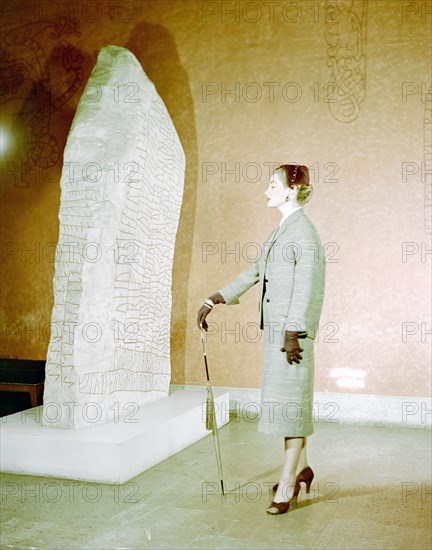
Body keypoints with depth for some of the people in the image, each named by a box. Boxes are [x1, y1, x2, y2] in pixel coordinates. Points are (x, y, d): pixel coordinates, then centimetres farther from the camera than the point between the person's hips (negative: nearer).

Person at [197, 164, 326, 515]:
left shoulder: (303, 231, -11)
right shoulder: (281, 231, 17)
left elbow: (306, 288, -18)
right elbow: (254, 273, 22)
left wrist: (292, 334, -21)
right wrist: (213, 301, 22)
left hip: (293, 328, -9)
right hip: (274, 326, 9)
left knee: (290, 398, -4)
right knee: (284, 396, 14)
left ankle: (287, 484, 3)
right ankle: (302, 468, 28)